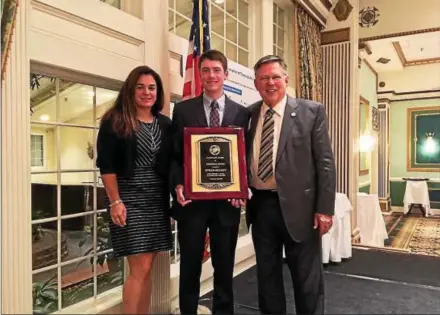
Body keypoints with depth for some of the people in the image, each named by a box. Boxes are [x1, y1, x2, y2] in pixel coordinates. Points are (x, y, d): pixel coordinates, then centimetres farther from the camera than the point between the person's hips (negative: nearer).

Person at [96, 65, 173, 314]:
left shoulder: (165, 124, 9)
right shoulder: (115, 121, -3)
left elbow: (171, 165, 11)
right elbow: (106, 165, -7)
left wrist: (173, 198, 6)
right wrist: (115, 202, -14)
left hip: (158, 200, 5)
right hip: (129, 199, -4)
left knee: (147, 268, 11)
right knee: (140, 268, -4)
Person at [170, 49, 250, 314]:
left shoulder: (241, 113, 5)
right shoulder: (183, 110, 4)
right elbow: (174, 154, 3)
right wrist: (178, 185, -13)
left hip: (227, 201, 1)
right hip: (192, 200, -1)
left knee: (225, 267, 15)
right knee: (190, 266, 12)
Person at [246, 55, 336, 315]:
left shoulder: (312, 111, -3)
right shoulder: (248, 115, 6)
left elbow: (325, 163, -5)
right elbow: (243, 159, 11)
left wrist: (325, 208, -10)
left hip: (297, 205, -3)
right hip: (260, 205, 4)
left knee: (307, 278, 10)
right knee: (267, 274, 18)